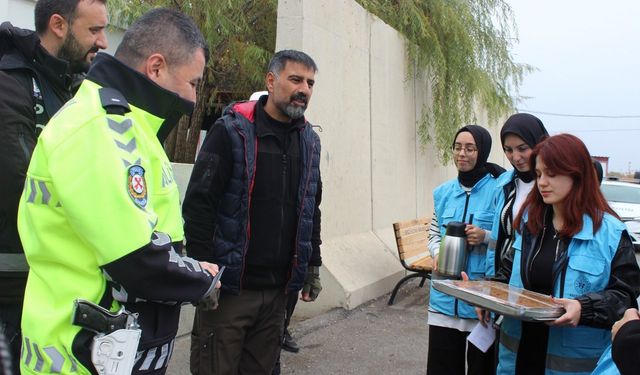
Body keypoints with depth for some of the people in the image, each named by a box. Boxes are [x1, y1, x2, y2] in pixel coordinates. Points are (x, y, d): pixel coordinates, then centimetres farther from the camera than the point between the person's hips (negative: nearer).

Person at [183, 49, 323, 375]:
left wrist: (313, 265, 16)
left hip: (278, 289, 6)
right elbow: (198, 203, -11)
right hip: (228, 286, -5)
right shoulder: (232, 130, -7)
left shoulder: (309, 140, 10)